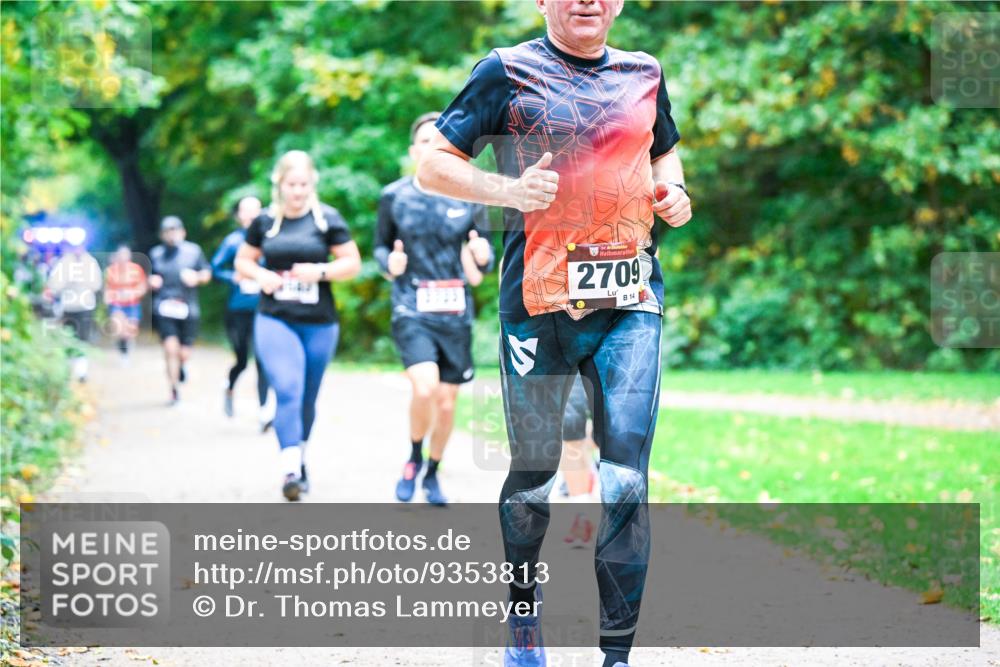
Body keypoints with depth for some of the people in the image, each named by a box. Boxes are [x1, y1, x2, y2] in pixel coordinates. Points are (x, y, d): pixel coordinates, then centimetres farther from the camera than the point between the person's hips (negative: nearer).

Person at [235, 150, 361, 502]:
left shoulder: (327, 219, 0)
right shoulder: (265, 221, 5)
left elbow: (353, 262, 1)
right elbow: (243, 260, 16)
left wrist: (320, 271, -15)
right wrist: (260, 274, -5)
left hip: (319, 323, 1)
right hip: (274, 320, -1)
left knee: (307, 399, 12)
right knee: (288, 391, -18)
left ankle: (299, 462, 32)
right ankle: (291, 469, -24)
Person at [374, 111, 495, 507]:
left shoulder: (470, 197, 3)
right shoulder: (395, 196, 1)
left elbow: (484, 259, 10)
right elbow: (381, 247, 12)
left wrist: (483, 257, -13)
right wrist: (390, 263, -11)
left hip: (456, 315, 2)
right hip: (412, 311, -2)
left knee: (446, 403, 7)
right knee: (424, 388, -23)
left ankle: (432, 475, 30)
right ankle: (413, 460, 4)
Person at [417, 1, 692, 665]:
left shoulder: (644, 74, 13)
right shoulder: (509, 72, 0)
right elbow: (434, 163, 0)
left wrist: (672, 193, 9)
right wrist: (509, 190, -16)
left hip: (631, 301, 2)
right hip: (540, 299, -2)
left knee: (626, 476, -7)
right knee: (534, 471, 9)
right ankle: (522, 608, 34)